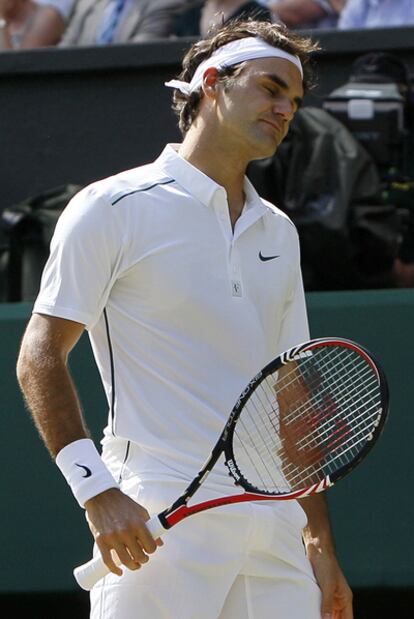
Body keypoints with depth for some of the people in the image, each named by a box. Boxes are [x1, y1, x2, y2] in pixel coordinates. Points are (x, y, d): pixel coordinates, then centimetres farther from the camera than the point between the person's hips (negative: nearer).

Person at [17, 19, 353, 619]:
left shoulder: (279, 232, 19)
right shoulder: (113, 209, -1)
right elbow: (40, 358, -4)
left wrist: (320, 544, 16)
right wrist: (96, 490, -16)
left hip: (273, 522, 6)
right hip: (160, 524, -6)